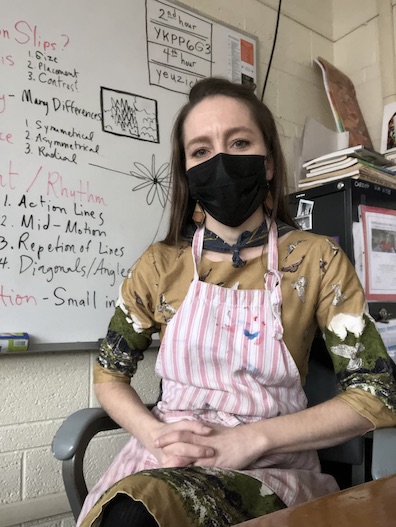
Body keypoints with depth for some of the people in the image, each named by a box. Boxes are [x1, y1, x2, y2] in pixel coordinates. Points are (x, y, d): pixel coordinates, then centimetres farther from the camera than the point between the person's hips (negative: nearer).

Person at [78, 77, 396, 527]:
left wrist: (252, 439, -17)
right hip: (164, 461, 3)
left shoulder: (318, 261, -5)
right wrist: (154, 435, -13)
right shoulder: (160, 265, 0)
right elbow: (109, 373, 8)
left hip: (270, 470, -2)